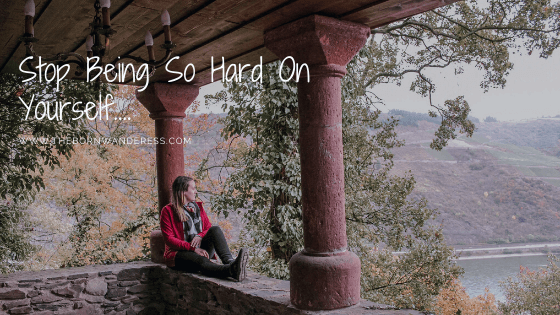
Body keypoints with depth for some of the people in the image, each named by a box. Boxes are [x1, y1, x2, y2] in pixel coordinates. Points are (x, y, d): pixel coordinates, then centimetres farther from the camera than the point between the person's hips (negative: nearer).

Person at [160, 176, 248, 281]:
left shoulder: (198, 207, 19)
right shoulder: (168, 211, 1)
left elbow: (209, 228, 15)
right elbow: (169, 239, -8)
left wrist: (200, 236, -10)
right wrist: (193, 248, -20)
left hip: (200, 250, 5)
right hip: (179, 253, -5)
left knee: (215, 230, -23)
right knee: (200, 260, -39)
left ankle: (230, 261, -48)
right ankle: (231, 270, -68)